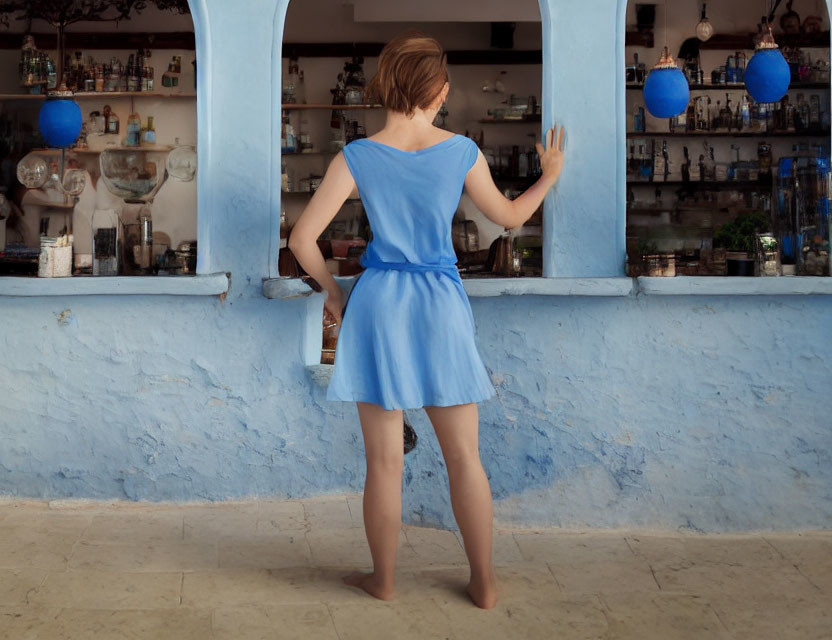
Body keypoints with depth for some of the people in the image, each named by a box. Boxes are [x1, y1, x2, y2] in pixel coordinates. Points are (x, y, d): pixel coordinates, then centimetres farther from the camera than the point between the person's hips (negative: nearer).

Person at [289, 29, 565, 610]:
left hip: (379, 305, 0)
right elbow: (508, 217, 10)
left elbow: (303, 239, -9)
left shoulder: (357, 158, -7)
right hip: (441, 305, 1)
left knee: (385, 459, 10)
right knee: (465, 456, 12)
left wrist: (333, 292, 7)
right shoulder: (463, 153, -5)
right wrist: (550, 175, 28)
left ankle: (384, 579, 24)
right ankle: (484, 583, 22)